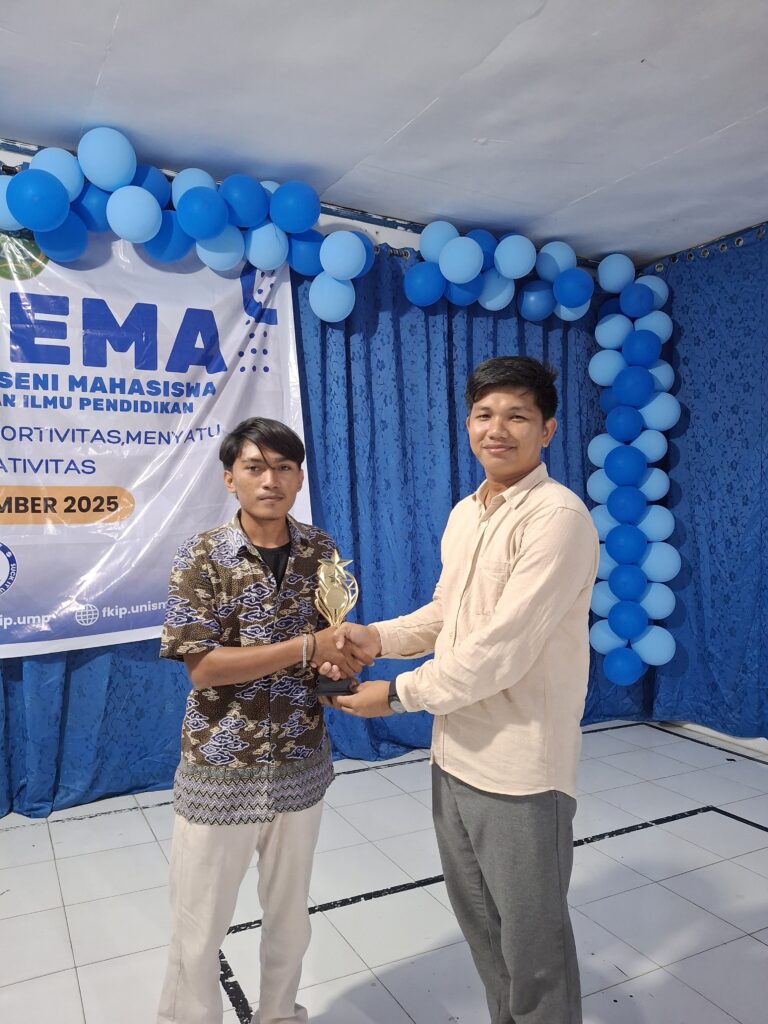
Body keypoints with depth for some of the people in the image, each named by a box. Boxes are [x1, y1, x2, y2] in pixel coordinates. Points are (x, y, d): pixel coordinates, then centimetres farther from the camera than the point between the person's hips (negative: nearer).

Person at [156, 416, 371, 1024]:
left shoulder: (321, 551, -2)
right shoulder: (202, 557, -13)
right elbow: (203, 666, -19)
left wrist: (345, 660, -15)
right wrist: (307, 648, -23)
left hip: (302, 765, 4)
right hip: (219, 770, -3)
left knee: (290, 913, 22)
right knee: (198, 930, 12)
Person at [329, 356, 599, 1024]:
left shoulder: (557, 517, -20)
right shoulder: (464, 514, 7)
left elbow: (501, 649, -25)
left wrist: (398, 694, -16)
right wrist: (377, 637, -1)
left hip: (519, 769, -8)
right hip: (455, 754, 8)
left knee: (531, 944, 13)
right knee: (478, 920, 26)